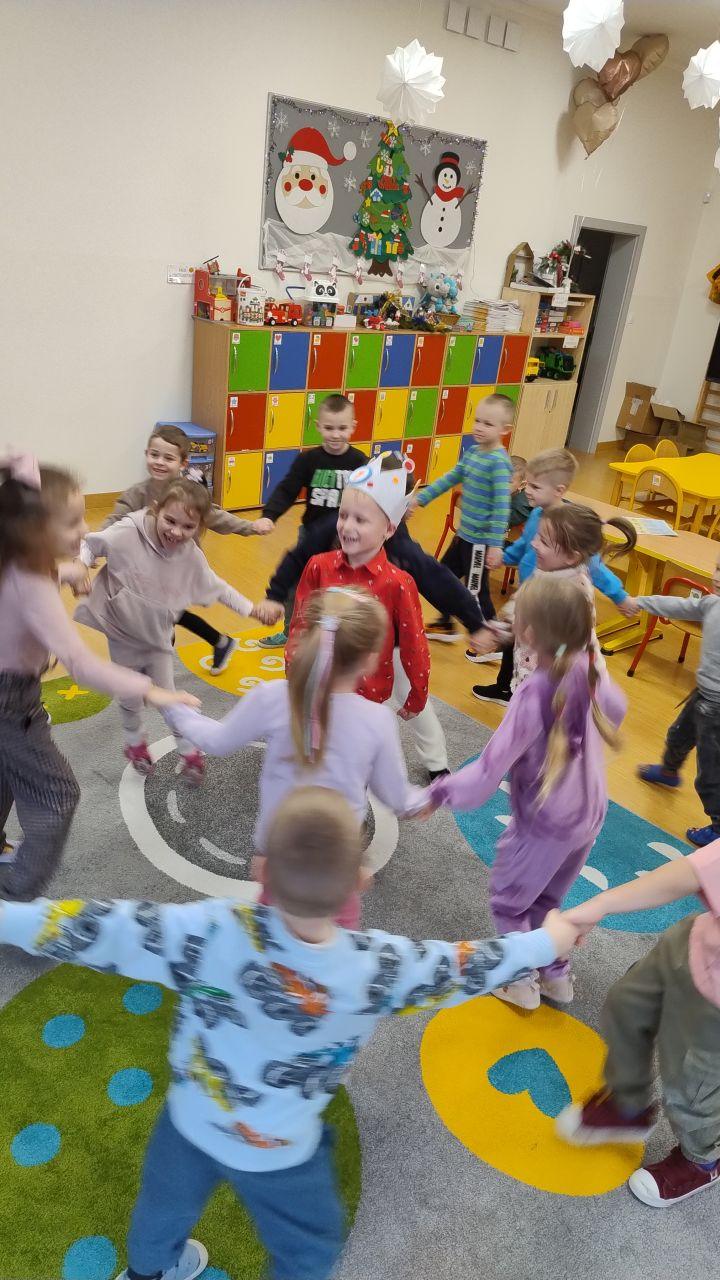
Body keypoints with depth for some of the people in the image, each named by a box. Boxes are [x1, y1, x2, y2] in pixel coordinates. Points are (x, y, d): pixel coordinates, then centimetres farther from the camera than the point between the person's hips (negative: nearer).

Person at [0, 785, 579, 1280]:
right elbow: (467, 966, -18)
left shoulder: (211, 934, -38)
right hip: (280, 1153, -2)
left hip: (191, 1122, 2)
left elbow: (91, 929, -32)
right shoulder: (381, 968, -34)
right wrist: (548, 939, -2)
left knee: (164, 1205, 35)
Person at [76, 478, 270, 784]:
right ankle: (135, 741, 47)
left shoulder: (191, 555, -15)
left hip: (157, 638, 1)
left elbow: (217, 587, 0)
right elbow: (90, 544, -13)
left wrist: (250, 608, 0)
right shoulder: (127, 534, -28)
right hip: (122, 635, -1)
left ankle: (189, 752, 31)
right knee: (130, 698, 17)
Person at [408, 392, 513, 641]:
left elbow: (502, 506, -25)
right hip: (464, 533, 9)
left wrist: (496, 545, -29)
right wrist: (420, 498, 10)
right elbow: (449, 478, 14)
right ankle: (445, 625, 42)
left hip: (481, 539, -9)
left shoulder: (498, 462, -21)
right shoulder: (472, 452, 4)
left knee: (476, 592, 3)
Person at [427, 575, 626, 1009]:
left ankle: (521, 982, 36)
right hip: (590, 817, 7)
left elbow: (491, 769, -28)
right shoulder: (589, 670, -12)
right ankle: (557, 975, 43)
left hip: (544, 825, -6)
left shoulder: (536, 694, -30)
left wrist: (438, 792, -15)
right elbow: (616, 711, 11)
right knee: (546, 900, 29)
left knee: (509, 903, 21)